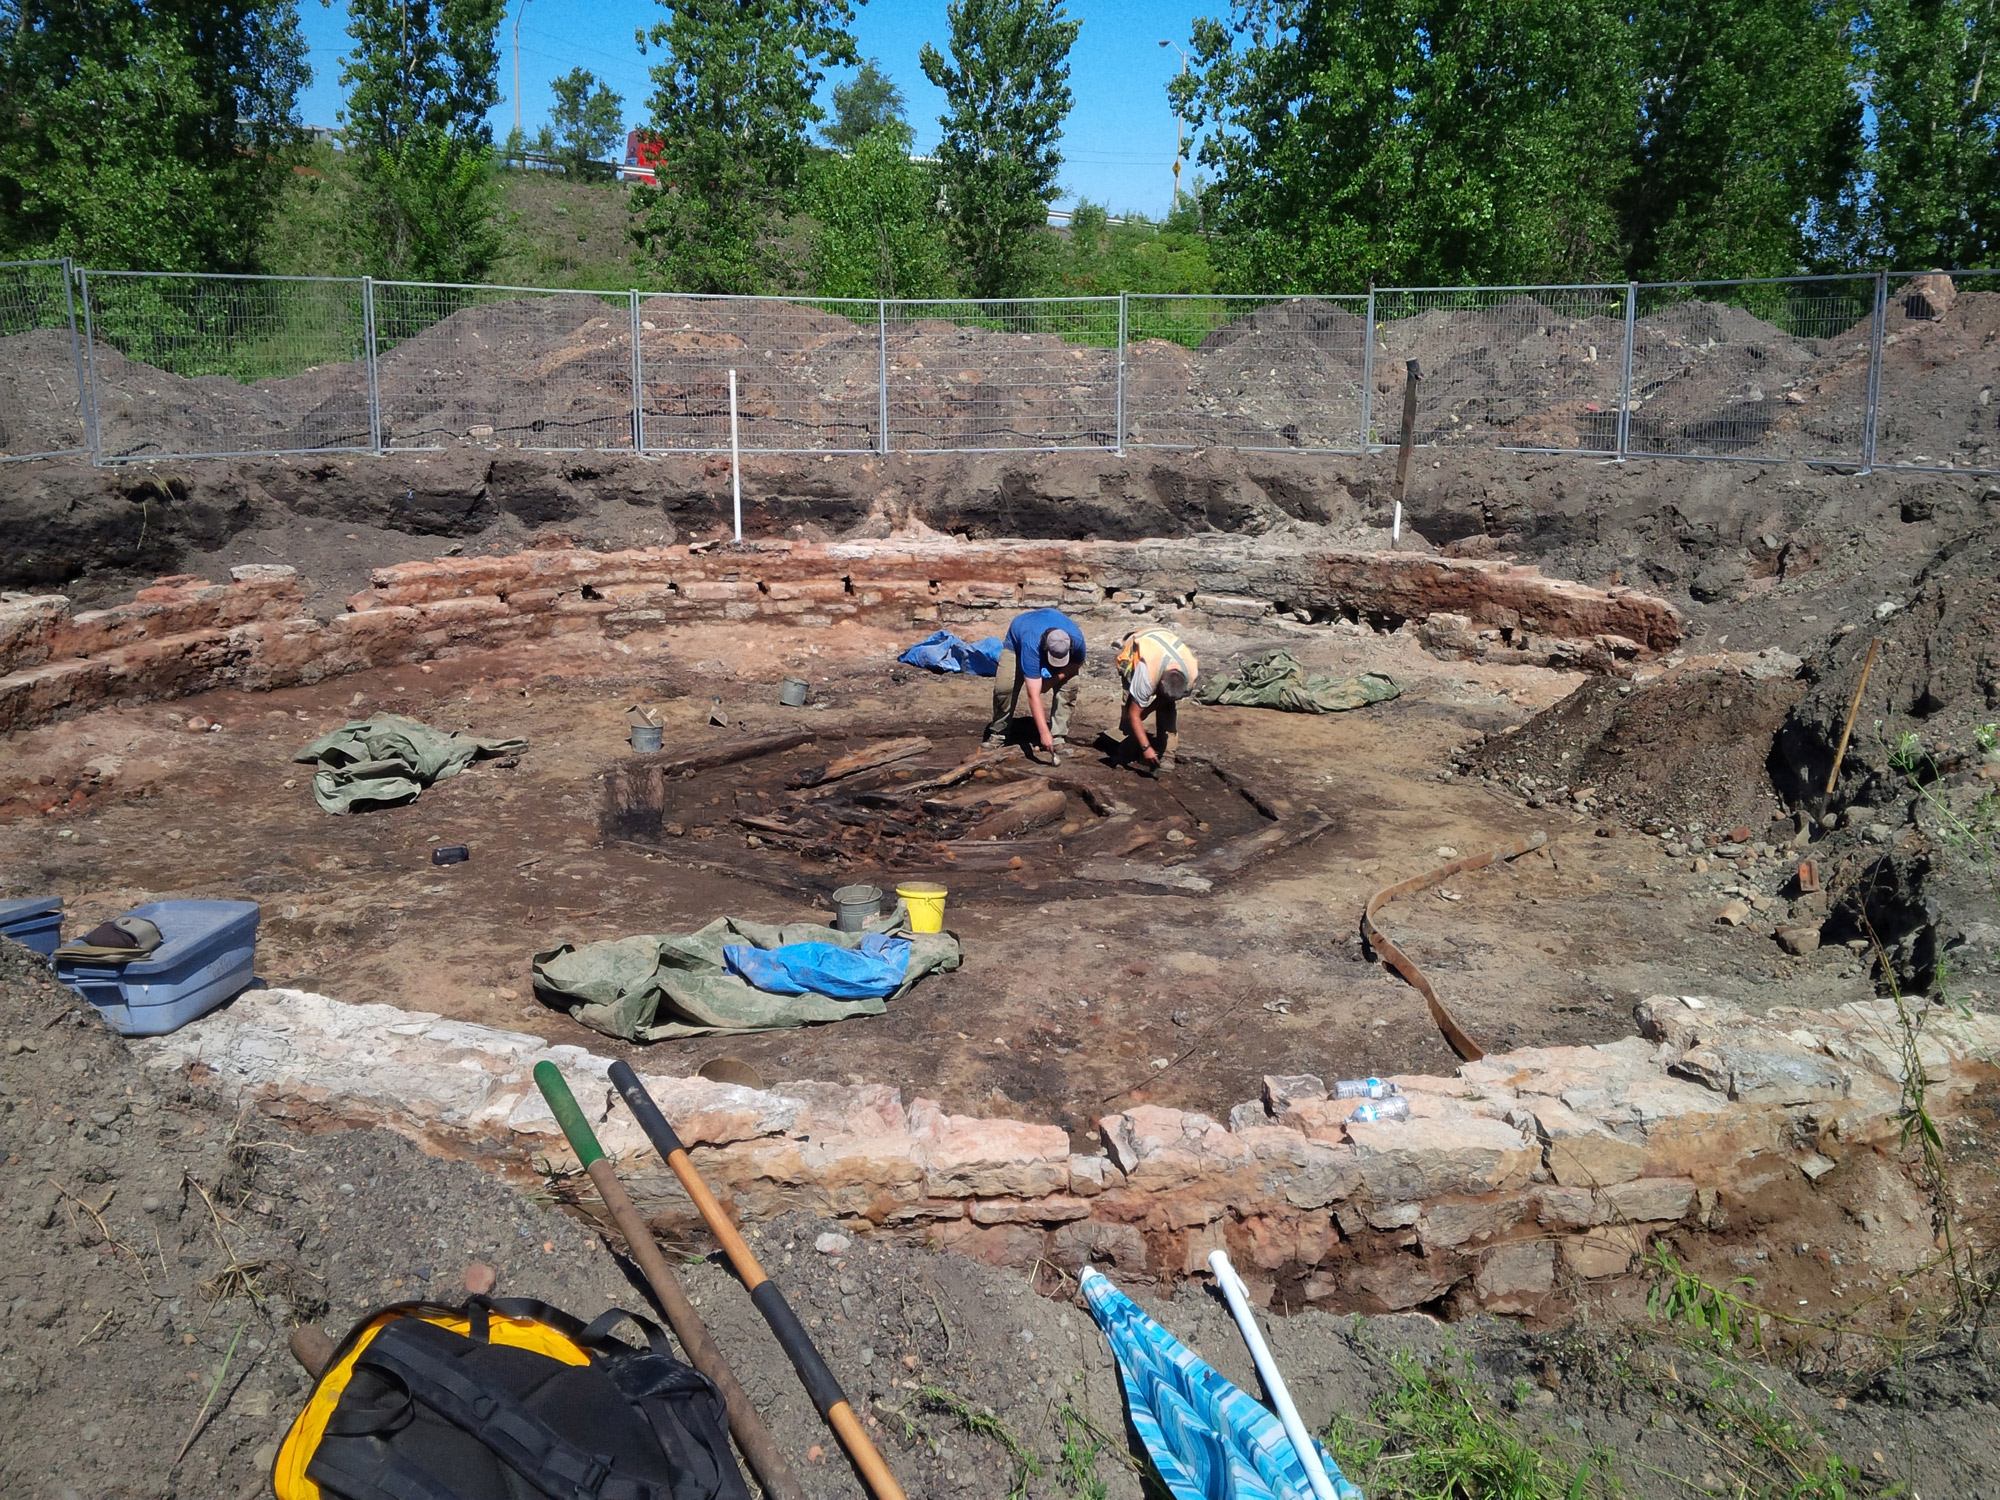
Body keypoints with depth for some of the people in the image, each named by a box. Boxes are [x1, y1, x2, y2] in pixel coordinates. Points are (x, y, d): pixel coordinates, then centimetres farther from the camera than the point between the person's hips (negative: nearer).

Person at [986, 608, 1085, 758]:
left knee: (1069, 685, -19)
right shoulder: (1031, 647, -47)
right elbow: (1034, 695, -47)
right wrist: (1044, 732, -51)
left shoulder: (1076, 639, -37)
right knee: (1004, 686, -22)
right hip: (1017, 643, -3)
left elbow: (1077, 663, -11)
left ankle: (1058, 737, -9)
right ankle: (998, 734, 0)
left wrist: (1053, 680, -27)